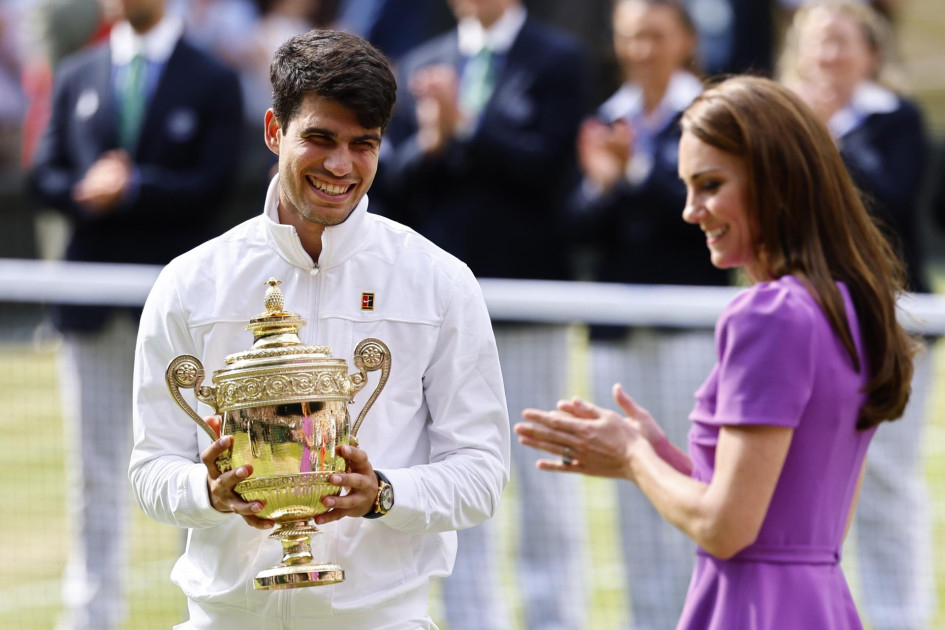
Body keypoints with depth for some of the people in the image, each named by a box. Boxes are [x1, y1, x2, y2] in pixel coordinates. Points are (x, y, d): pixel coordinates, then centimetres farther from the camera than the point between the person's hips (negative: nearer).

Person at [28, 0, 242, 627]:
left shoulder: (213, 81, 1)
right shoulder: (75, 76, 12)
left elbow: (213, 186, -8)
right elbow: (45, 173, 6)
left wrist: (132, 187, -14)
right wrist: (88, 192, -13)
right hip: (93, 303, 3)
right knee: (95, 471, 6)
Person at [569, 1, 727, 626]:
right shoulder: (607, 120, 12)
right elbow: (585, 226, 6)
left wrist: (639, 172, -23)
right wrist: (602, 184, -14)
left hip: (692, 323, -5)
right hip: (617, 329, 5)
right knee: (634, 488, 7)